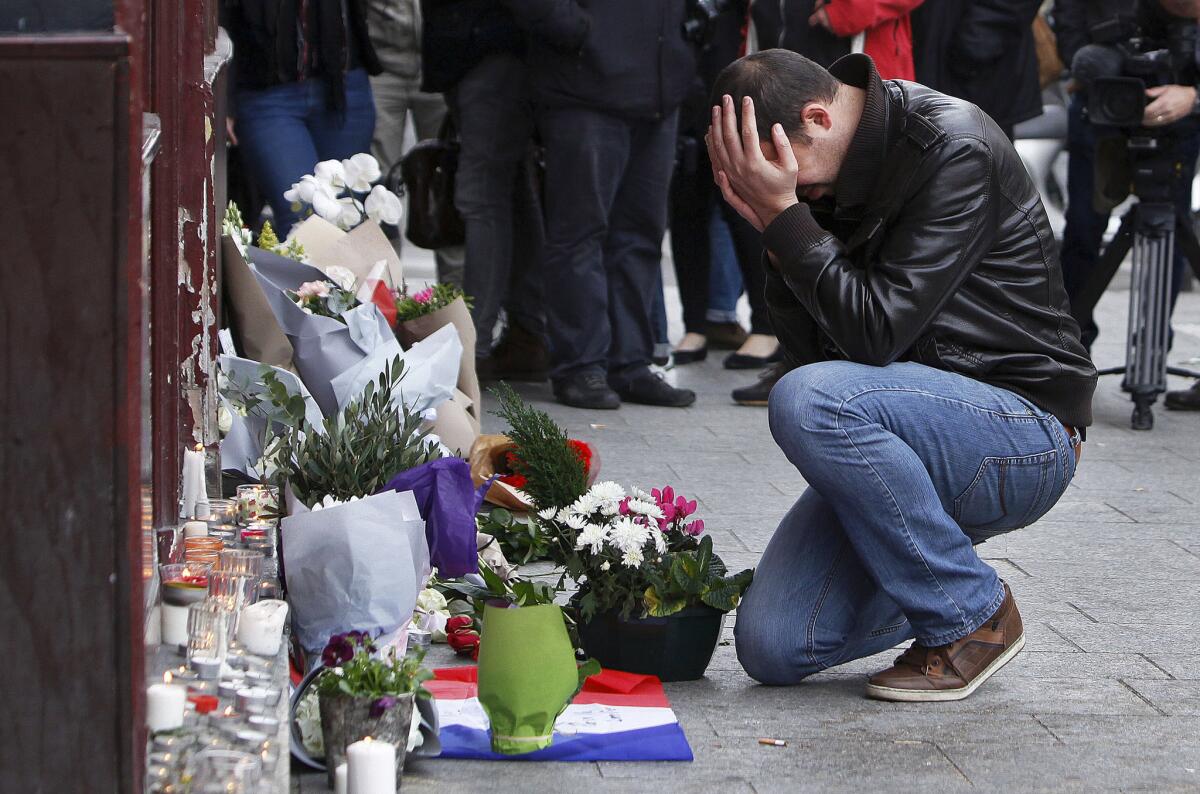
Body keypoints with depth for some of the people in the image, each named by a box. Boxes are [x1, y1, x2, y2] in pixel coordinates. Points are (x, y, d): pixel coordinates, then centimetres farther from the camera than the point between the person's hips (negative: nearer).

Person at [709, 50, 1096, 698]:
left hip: (1026, 436, -7)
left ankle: (973, 612, -14)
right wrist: (772, 229, -10)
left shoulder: (954, 149, -18)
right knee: (772, 648, -8)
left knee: (806, 402, -33)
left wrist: (783, 214, -21)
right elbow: (813, 348, 3)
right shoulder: (824, 173, 5)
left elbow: (875, 332, -25)